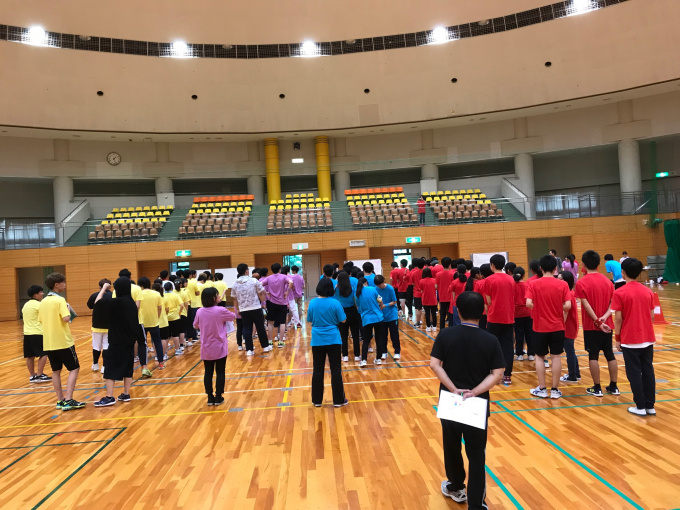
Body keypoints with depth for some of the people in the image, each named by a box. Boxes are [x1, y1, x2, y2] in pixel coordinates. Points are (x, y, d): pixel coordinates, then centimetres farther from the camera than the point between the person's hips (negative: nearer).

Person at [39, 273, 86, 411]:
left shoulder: (43, 301, 9)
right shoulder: (60, 300, -13)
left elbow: (40, 320, 16)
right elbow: (66, 318, -22)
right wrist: (68, 310, -4)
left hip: (48, 343, 7)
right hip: (63, 341, -7)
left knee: (56, 371, 13)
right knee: (74, 369, 1)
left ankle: (60, 400, 16)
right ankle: (68, 400, -7)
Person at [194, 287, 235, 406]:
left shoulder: (200, 312, -4)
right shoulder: (221, 311, -15)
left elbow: (196, 326, 12)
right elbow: (233, 317, 2)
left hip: (206, 349, 4)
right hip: (219, 348, -3)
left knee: (208, 372, 11)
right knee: (220, 372, 7)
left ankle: (210, 398, 16)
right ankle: (218, 397, 11)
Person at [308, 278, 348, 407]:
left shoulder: (312, 303, -4)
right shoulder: (335, 303, -11)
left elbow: (310, 321, 6)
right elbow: (343, 320, -5)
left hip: (317, 340, 2)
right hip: (333, 340, -2)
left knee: (318, 370, 11)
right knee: (336, 370, 7)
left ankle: (317, 400, 20)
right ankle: (338, 400, 12)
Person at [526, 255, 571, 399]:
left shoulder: (534, 284, -7)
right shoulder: (562, 284, -5)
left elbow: (529, 303, -18)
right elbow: (568, 305, -13)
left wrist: (538, 310, 2)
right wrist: (559, 311, 7)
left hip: (540, 327, 0)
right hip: (557, 327, 1)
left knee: (539, 356, 12)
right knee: (556, 357, 8)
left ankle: (542, 389, 15)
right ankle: (555, 390, 14)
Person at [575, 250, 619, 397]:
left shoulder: (581, 282, -11)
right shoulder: (607, 280, 5)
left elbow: (586, 305, -17)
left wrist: (598, 322, -14)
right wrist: (604, 317, -10)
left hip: (591, 325, -4)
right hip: (607, 325, 5)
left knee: (593, 356, 2)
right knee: (610, 355, 12)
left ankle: (597, 388, 8)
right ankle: (614, 386, 19)